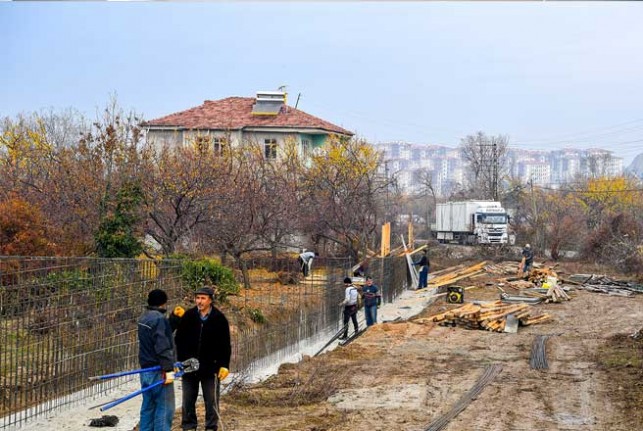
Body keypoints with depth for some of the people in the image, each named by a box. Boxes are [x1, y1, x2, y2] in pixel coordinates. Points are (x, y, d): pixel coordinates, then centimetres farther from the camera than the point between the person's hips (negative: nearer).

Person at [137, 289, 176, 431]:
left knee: (148, 407, 13)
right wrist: (169, 370, -22)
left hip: (145, 368, 9)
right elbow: (163, 347, -22)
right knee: (165, 408, -5)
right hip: (158, 371, -9)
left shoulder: (143, 318, 12)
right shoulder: (160, 319, -17)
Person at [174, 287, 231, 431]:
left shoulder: (219, 319, -3)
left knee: (211, 400, 3)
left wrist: (224, 365, -6)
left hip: (210, 367, -2)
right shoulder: (188, 316, 1)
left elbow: (225, 345, 0)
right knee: (188, 400, 9)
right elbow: (179, 339, 7)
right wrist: (180, 360, 2)